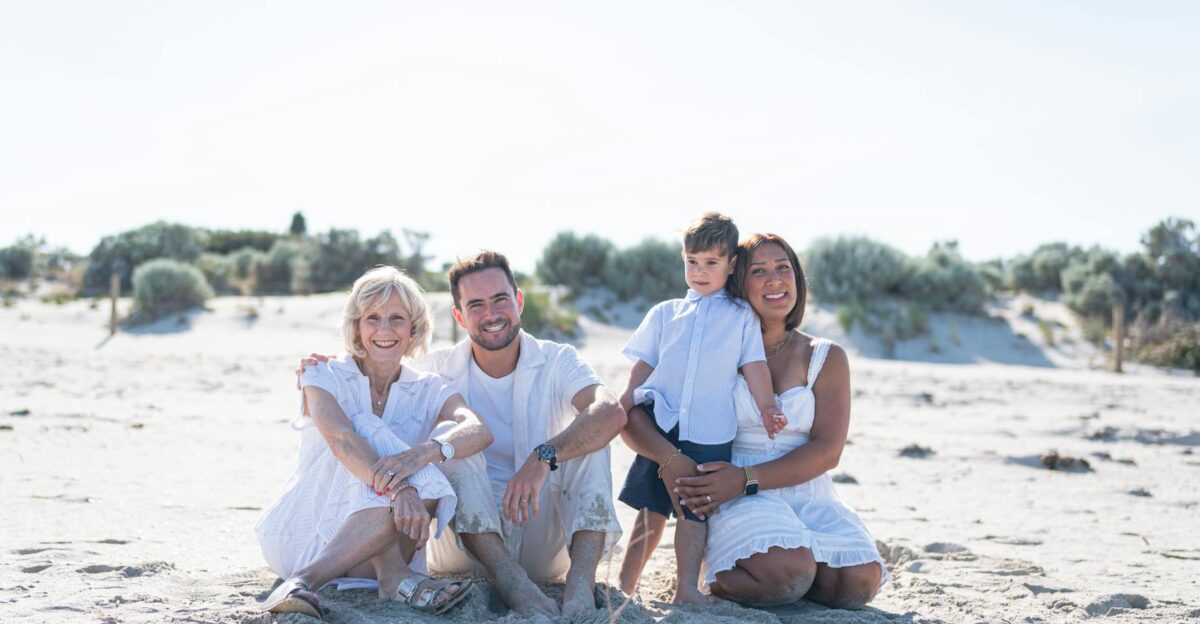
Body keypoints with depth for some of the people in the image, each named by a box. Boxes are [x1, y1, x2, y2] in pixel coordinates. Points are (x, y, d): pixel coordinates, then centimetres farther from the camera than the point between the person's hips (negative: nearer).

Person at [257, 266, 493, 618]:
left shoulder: (429, 391, 2)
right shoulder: (325, 377, -6)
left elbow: (479, 431, -20)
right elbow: (340, 438, -28)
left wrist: (425, 452, -42)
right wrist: (398, 489, -46)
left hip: (381, 540, 3)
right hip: (306, 533, -3)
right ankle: (393, 576, -37)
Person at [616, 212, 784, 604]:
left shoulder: (742, 317, 12)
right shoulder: (664, 314, 16)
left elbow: (755, 366, 5)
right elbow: (642, 368, 14)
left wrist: (767, 408, -7)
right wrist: (621, 409, 3)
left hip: (710, 435, -1)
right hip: (660, 428, 1)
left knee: (694, 510, 0)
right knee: (651, 508, 5)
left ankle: (687, 589, 3)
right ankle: (624, 584, 10)